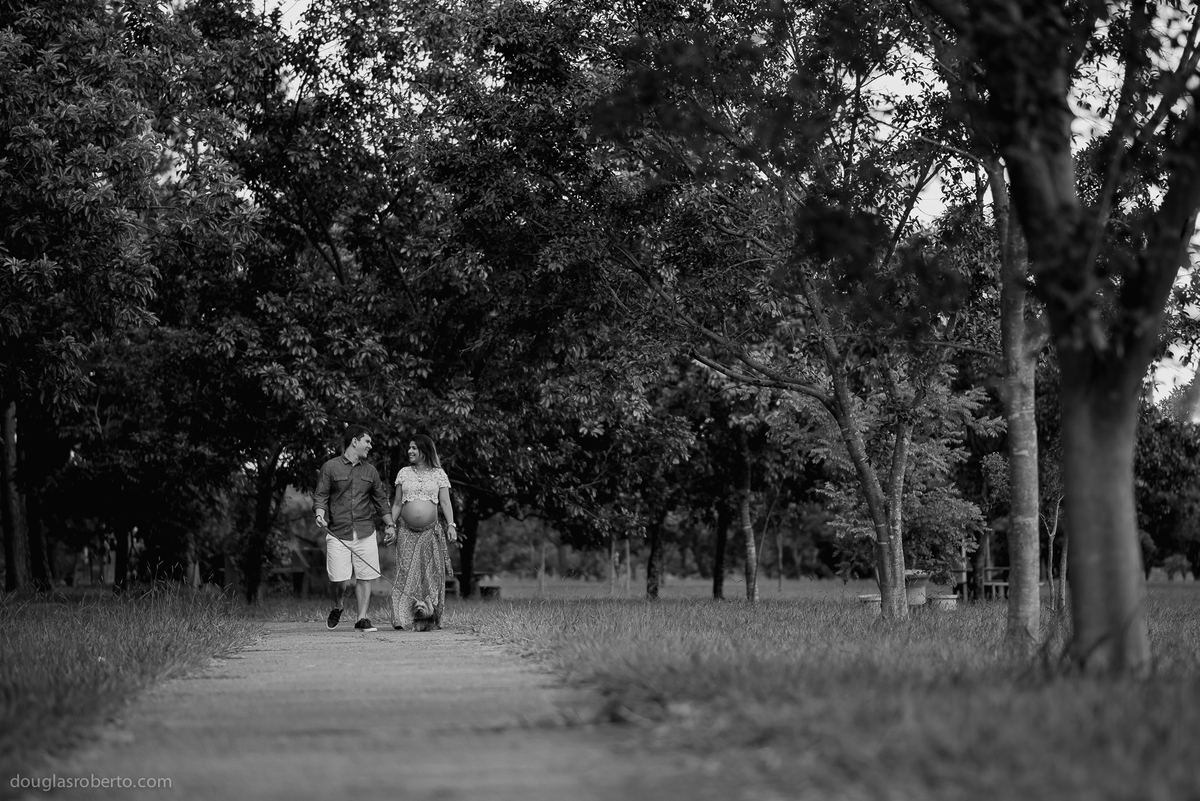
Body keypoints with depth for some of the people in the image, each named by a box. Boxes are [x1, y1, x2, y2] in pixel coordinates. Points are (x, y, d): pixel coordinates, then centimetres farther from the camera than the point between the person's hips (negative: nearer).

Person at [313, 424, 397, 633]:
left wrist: (389, 524, 15)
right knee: (343, 581, -6)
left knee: (364, 578, -2)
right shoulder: (330, 467, 2)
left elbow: (381, 499, 20)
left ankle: (362, 619, 6)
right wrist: (320, 514, -19)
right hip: (338, 534, -3)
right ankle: (338, 608, 24)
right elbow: (320, 496, -1)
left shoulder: (370, 471, 14)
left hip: (365, 533, 3)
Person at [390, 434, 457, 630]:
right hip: (407, 532, 1)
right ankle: (404, 618, -6)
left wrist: (451, 525, -9)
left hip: (431, 531, -1)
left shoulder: (438, 474, 6)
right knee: (406, 573, -6)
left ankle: (429, 619, 0)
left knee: (431, 574, -3)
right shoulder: (404, 473, 10)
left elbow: (445, 503, 2)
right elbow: (397, 504, 12)